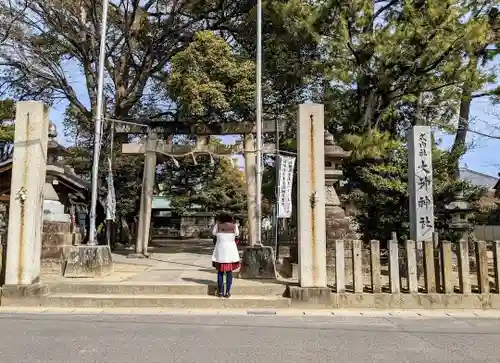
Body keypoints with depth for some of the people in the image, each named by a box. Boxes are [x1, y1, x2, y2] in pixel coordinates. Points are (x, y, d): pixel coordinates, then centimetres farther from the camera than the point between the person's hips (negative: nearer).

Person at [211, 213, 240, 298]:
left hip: (220, 252, 0)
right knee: (229, 272, 7)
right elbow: (237, 234, 15)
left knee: (220, 272, 9)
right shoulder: (234, 226, -1)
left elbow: (213, 233, 15)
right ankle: (227, 292, 7)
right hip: (231, 252, 0)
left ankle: (220, 292, 10)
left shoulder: (218, 226, -1)